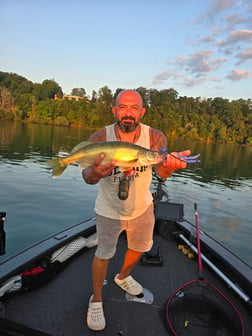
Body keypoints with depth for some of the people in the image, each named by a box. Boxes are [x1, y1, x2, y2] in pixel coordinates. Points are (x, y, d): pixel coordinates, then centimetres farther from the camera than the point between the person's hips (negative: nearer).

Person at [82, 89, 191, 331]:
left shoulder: (154, 137, -20)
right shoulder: (101, 137, -24)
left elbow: (161, 169, -36)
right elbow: (86, 175, -34)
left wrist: (169, 166, -60)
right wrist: (94, 174, -58)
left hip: (142, 205, 4)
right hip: (110, 209, -3)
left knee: (141, 247, 22)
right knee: (104, 253, 7)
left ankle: (123, 277, 54)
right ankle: (96, 300, 36)